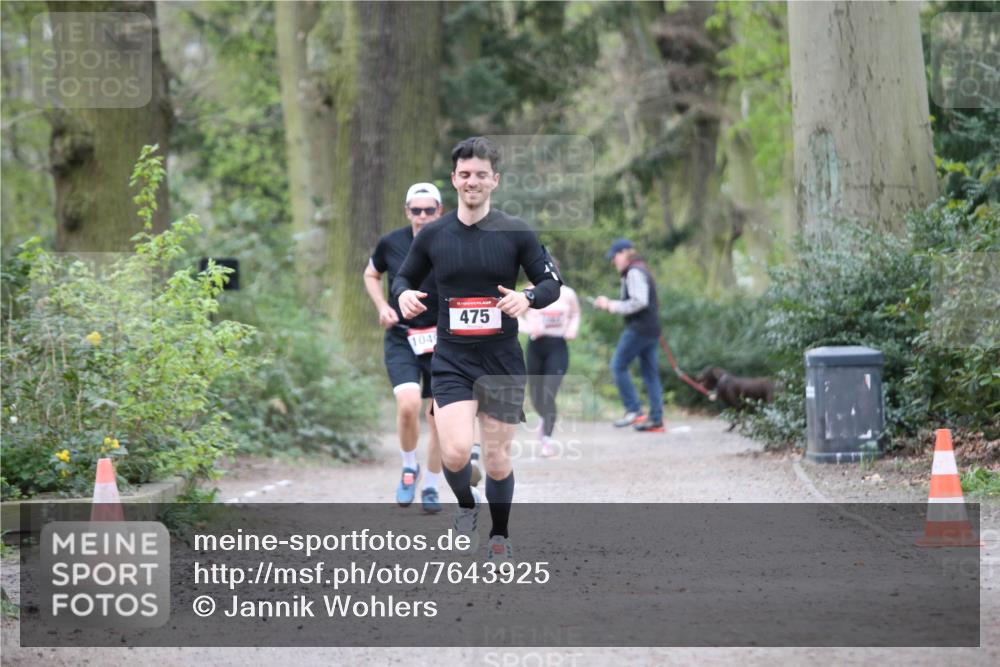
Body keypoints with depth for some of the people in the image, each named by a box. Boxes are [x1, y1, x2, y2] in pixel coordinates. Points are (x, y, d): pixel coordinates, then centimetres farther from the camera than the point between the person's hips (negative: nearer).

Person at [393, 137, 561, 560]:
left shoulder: (515, 233, -3)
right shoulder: (433, 235, 2)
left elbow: (552, 283, 1)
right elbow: (405, 276, 15)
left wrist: (527, 298, -20)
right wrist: (404, 293, -9)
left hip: (502, 361, 0)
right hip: (451, 359, 0)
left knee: (497, 459, 6)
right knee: (455, 451, -18)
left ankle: (499, 537, 30)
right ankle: (466, 506, 15)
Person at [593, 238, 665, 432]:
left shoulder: (634, 272, -10)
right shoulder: (641, 271, 21)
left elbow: (639, 302, -20)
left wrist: (613, 306, -11)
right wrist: (610, 304, 18)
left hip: (638, 329, -10)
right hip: (652, 329, 10)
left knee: (618, 366, -5)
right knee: (650, 373, 7)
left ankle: (634, 411, -10)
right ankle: (656, 419, 3)